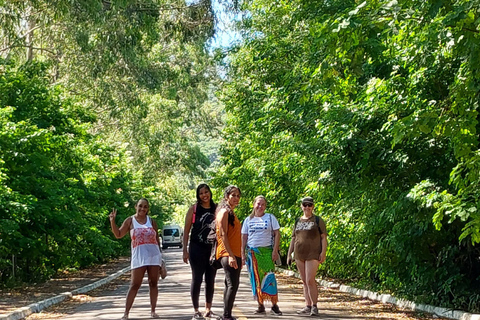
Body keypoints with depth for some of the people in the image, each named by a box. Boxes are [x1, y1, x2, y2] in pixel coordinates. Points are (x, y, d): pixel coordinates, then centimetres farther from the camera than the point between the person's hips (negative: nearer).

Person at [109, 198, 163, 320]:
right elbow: (118, 235, 1)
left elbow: (157, 238, 14)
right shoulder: (130, 221, 3)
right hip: (139, 257, -2)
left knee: (153, 283, 4)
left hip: (154, 256, 3)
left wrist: (160, 253, 13)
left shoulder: (151, 221, 9)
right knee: (134, 285, -5)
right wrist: (112, 221, -11)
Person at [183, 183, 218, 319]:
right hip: (197, 249, -3)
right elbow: (186, 231, -1)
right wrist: (185, 250, -7)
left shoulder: (216, 209, 6)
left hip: (213, 249, 3)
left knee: (210, 280, 9)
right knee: (197, 279, 1)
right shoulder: (193, 209, -2)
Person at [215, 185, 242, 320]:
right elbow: (223, 234, -17)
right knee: (232, 285, -14)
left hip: (234, 254, 10)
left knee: (231, 284, 13)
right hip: (227, 254, -10)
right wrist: (230, 255, -23)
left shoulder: (231, 212, 19)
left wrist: (239, 257, 20)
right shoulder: (224, 211, -8)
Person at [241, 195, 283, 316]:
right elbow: (244, 237, 13)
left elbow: (277, 234, 3)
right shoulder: (248, 220, 12)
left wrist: (275, 250, -7)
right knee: (256, 279, 1)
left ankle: (274, 305, -4)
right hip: (252, 252, 3)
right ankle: (260, 306, 7)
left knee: (269, 277, -9)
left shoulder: (270, 218, 6)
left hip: (267, 251, -2)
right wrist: (243, 253, 4)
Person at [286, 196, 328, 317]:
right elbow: (293, 238, 20)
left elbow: (323, 238, -1)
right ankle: (307, 306, 11)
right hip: (299, 255, 5)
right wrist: (289, 254, 15)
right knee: (304, 282, 7)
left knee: (310, 280, -14)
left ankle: (314, 306, -8)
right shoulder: (298, 221, 16)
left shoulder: (318, 220, 2)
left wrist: (323, 252, -11)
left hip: (313, 254, -5)